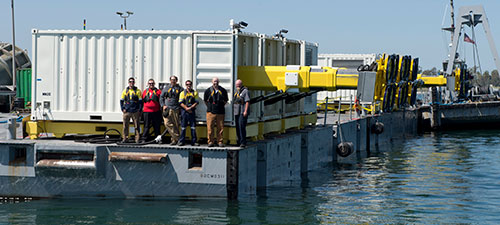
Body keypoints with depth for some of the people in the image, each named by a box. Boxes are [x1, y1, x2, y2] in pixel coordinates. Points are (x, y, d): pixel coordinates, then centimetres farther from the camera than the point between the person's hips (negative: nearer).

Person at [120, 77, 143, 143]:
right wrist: (123, 109, 3)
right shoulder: (125, 91, 11)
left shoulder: (138, 91, 5)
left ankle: (137, 139, 1)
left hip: (135, 112, -2)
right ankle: (125, 138, 8)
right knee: (125, 126, 1)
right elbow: (121, 101, 15)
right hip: (127, 112, 2)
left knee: (137, 126, -2)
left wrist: (139, 110, -2)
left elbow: (140, 101, 5)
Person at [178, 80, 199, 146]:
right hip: (184, 111, 0)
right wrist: (186, 108, -13)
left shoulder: (195, 93, 9)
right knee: (183, 127, 1)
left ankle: (194, 141, 3)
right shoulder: (182, 93, 8)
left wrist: (190, 107, -14)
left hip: (192, 111, 1)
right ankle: (182, 141, 6)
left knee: (193, 126, -1)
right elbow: (181, 103, 0)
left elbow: (196, 102, 1)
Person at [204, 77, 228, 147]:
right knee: (210, 127, -5)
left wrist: (221, 106, 11)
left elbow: (226, 100, 19)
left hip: (220, 112, 1)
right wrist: (210, 107, 10)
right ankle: (211, 142, 1)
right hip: (211, 112, -1)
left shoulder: (223, 91, 8)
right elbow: (205, 101, 15)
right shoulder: (208, 91, 5)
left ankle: (220, 142, 7)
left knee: (220, 128, 0)